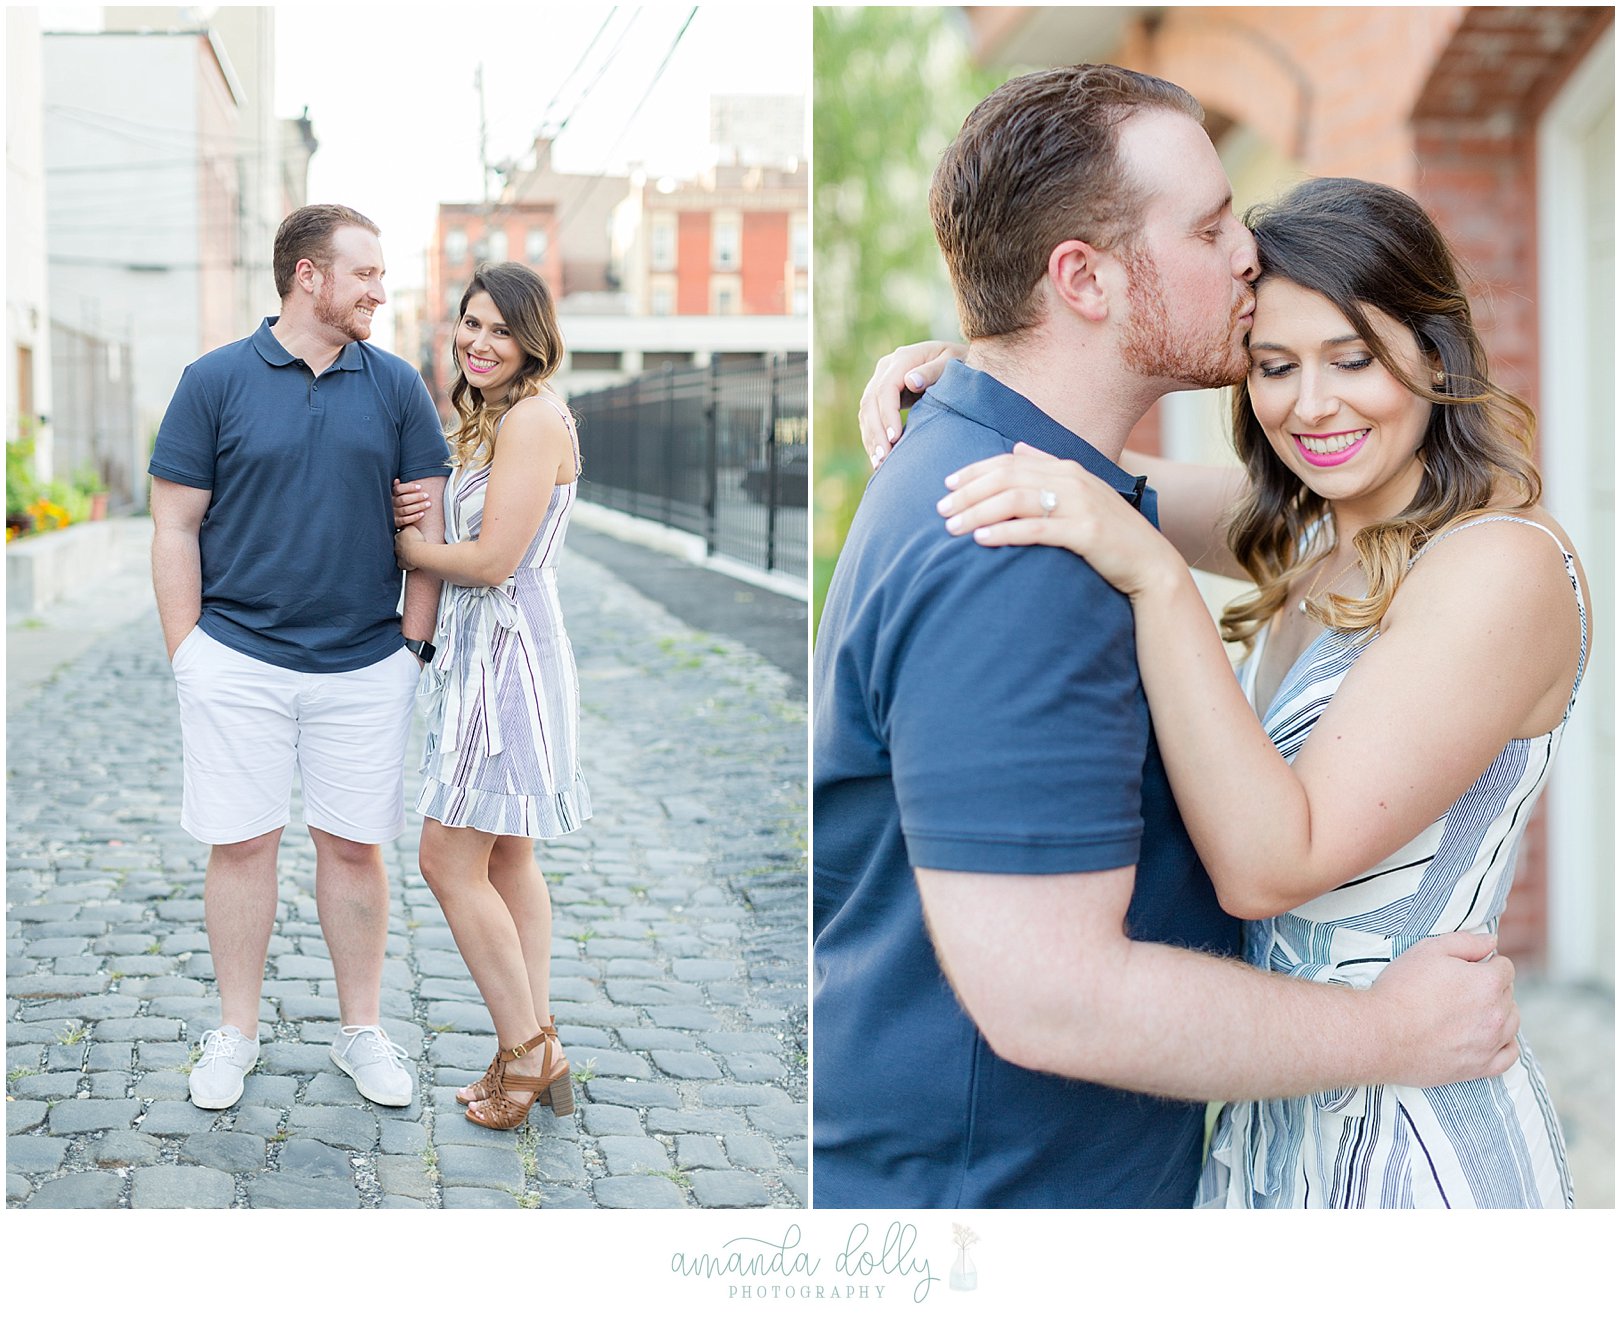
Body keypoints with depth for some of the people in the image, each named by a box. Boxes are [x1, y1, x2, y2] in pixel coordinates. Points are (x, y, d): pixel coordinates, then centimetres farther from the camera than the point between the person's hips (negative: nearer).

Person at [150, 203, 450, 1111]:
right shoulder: (216, 382, -1)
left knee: (355, 845, 7)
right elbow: (175, 527, 1)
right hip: (238, 658, -1)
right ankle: (237, 1032, 19)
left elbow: (430, 523, 7)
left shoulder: (397, 386, 5)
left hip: (366, 664, 2)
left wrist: (415, 641, 1)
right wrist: (187, 654, -4)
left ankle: (363, 1029, 21)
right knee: (242, 843, 5)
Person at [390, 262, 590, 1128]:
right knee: (506, 861, 13)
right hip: (483, 652, 10)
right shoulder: (487, 420, 16)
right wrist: (420, 512, -3)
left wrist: (406, 544, -4)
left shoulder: (534, 418, -16)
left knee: (450, 861, -6)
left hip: (508, 654, -10)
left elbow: (492, 559, -20)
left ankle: (527, 1050, 4)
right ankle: (536, 1051, 21)